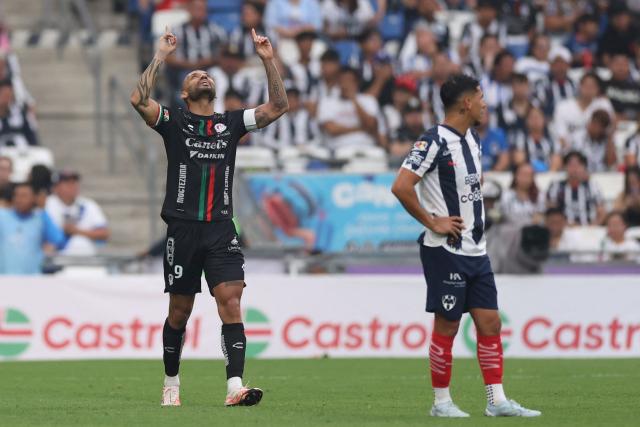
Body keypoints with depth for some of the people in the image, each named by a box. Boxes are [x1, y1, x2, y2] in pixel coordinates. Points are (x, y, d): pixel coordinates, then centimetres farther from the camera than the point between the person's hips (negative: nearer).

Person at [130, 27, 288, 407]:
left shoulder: (231, 123, 12)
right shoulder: (174, 121, 4)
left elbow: (278, 106, 7)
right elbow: (140, 100, -14)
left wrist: (268, 60, -1)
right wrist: (161, 57, -12)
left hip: (221, 229, 2)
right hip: (183, 229, -2)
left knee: (231, 303, -13)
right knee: (180, 311, 7)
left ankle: (235, 387, -21)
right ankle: (171, 383, 24)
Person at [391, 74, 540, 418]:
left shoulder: (472, 139, 12)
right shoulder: (435, 141, -15)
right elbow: (400, 187, -22)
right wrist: (432, 222, -16)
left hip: (476, 250, 8)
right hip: (446, 249, -8)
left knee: (490, 322, 5)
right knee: (447, 325, -1)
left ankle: (497, 401, 8)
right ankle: (441, 402, 8)